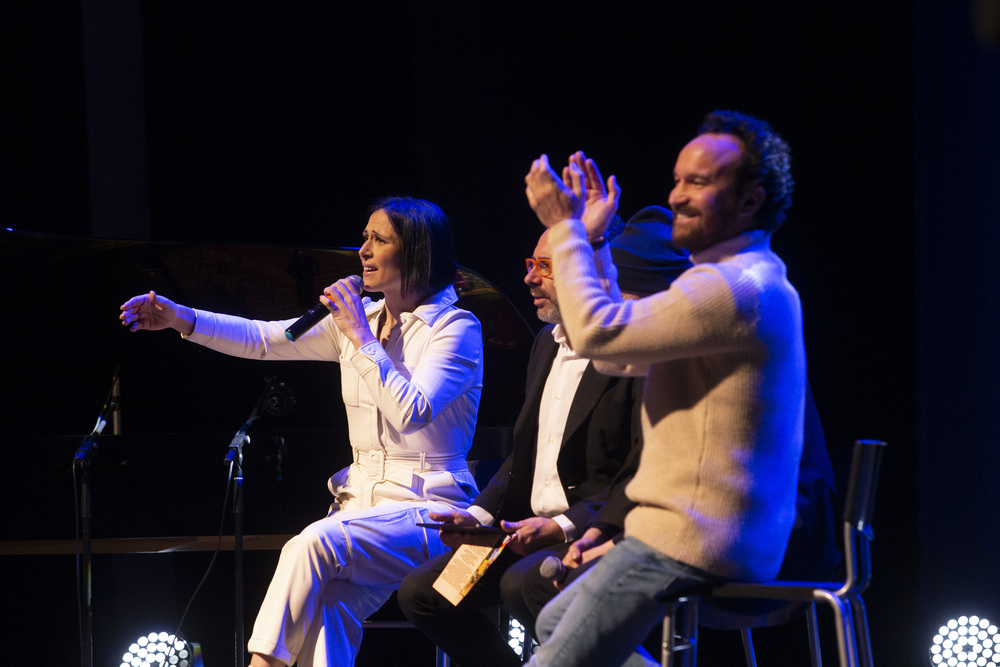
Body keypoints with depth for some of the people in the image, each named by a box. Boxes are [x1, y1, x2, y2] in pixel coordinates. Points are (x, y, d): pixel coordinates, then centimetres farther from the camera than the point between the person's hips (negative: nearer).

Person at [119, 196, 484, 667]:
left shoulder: (457, 328, -4)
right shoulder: (358, 317, 15)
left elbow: (412, 412, -18)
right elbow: (264, 340, 12)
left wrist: (361, 338, -14)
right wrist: (181, 319, 0)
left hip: (428, 510, -5)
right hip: (361, 500, 5)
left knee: (316, 542, -33)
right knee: (325, 603, -28)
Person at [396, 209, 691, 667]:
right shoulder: (548, 341, 16)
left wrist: (564, 526, -23)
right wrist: (481, 514, 6)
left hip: (599, 531, -9)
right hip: (533, 527, 9)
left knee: (520, 585, -35)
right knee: (419, 593, -2)